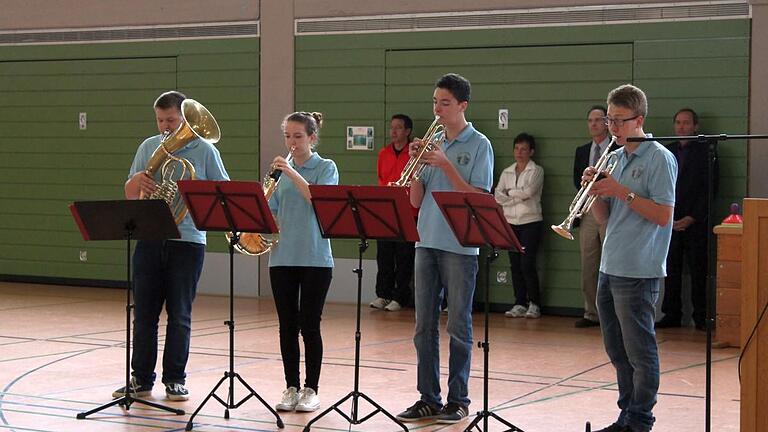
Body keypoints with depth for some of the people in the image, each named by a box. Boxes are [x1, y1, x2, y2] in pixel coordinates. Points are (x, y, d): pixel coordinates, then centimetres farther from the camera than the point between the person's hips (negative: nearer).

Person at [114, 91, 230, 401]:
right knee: (144, 312, 5)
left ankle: (175, 380, 12)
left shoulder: (204, 151, 1)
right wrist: (137, 180, -13)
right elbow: (130, 195, 10)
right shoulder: (149, 147, 9)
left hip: (187, 241, -3)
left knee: (179, 314, 3)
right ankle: (141, 379, 14)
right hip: (150, 239, 3)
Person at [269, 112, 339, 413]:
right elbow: (271, 214, 11)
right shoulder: (281, 170, 10)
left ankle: (311, 389, 9)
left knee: (309, 325, -1)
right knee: (287, 325, 6)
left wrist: (293, 174, -24)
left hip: (315, 258, -4)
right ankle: (291, 387, 14)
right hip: (282, 257, 4)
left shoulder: (326, 168, -1)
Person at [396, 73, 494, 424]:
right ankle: (428, 398, 12)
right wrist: (415, 163, -4)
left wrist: (445, 164, -16)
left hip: (460, 246, -5)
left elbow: (477, 198, -12)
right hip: (427, 243, 5)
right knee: (424, 326, 6)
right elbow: (416, 201, 10)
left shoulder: (478, 145, -3)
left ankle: (458, 400, 7)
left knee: (458, 326, 0)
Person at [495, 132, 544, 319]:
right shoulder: (506, 172, 14)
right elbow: (498, 196, 2)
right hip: (511, 223, 5)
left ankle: (534, 304, -1)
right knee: (515, 265, 4)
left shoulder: (536, 171, 2)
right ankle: (520, 304, 9)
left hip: (530, 222, -5)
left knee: (527, 264, -10)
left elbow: (529, 191, -15)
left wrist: (510, 192, -1)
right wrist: (519, 197, -9)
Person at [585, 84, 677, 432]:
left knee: (640, 351, -2)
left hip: (638, 272, -8)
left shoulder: (659, 158, -8)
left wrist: (622, 192, -18)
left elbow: (663, 215, -15)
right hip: (610, 268, 8)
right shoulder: (614, 158, 15)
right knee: (618, 351, 13)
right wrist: (595, 191, -2)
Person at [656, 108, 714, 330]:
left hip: (695, 222, -4)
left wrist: (693, 218, -11)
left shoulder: (704, 151, 0)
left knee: (698, 271, -3)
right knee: (671, 270, 3)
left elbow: (709, 189, -4)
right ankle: (672, 315, 9)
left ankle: (701, 318, 2)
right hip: (670, 221, 4)